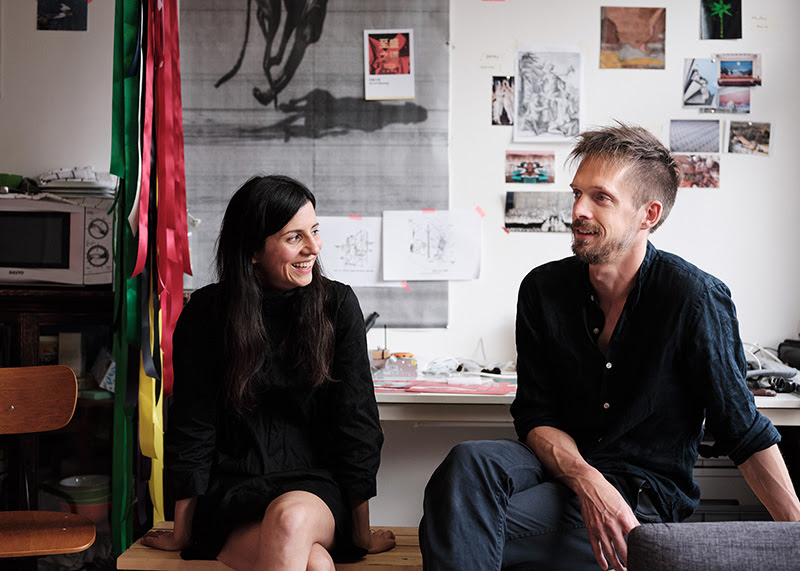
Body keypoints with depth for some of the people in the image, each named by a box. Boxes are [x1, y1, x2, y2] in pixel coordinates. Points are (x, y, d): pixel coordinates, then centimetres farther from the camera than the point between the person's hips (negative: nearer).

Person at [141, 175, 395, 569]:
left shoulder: (337, 305, -2)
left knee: (290, 517, -35)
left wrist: (362, 532, 0)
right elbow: (191, 427, 1)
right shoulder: (205, 313, -3)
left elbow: (355, 420, -1)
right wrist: (182, 534, 4)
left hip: (316, 485, 1)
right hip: (232, 490, -1)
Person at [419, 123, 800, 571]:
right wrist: (587, 482, -20)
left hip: (645, 498, -4)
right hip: (564, 464, 4)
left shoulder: (697, 299, -12)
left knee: (468, 527, -28)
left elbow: (743, 430, -6)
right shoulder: (544, 289, 0)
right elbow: (536, 416, -1)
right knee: (469, 462, -30)